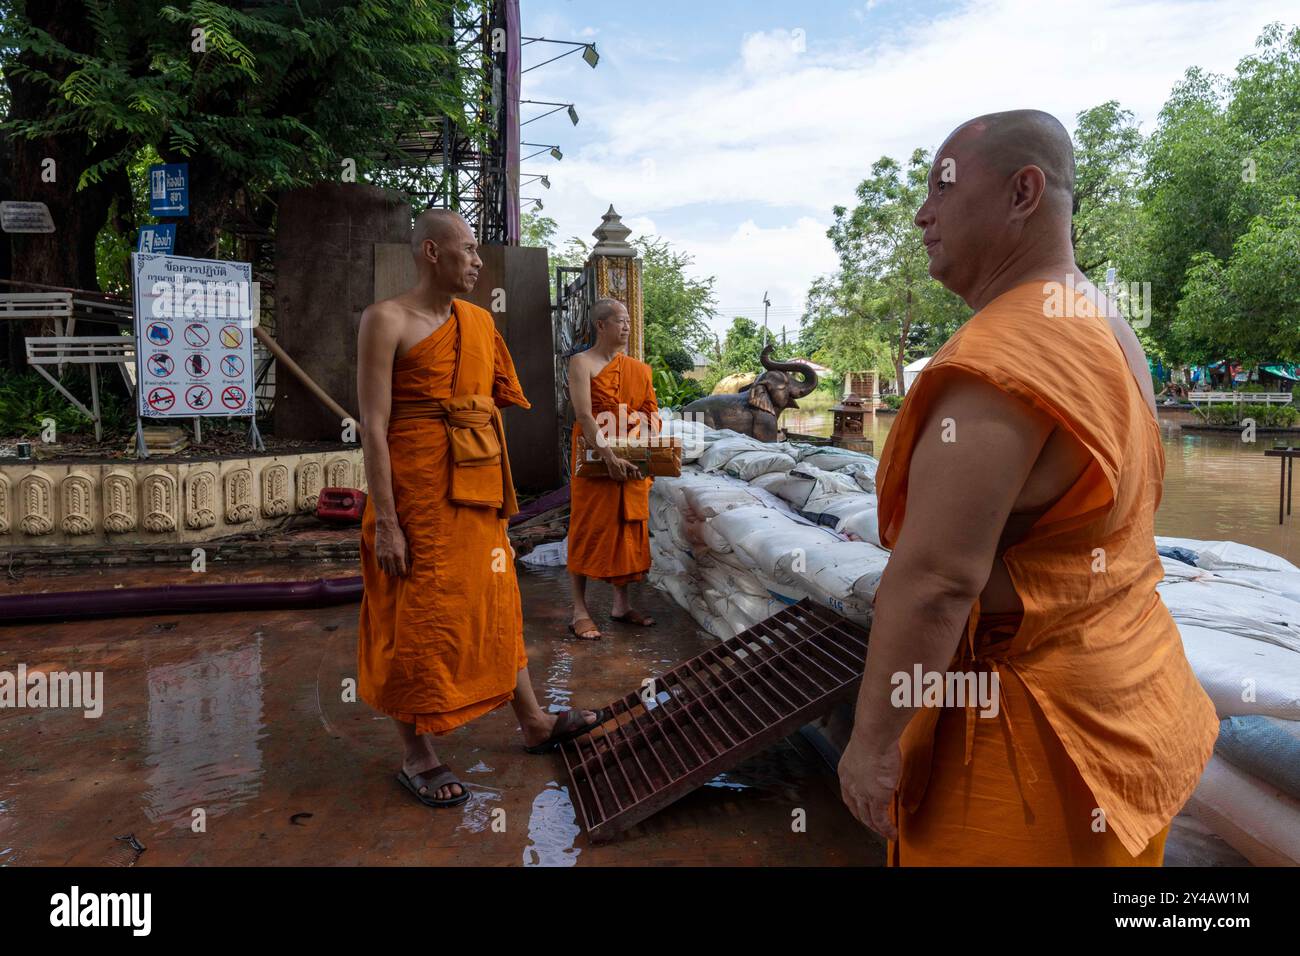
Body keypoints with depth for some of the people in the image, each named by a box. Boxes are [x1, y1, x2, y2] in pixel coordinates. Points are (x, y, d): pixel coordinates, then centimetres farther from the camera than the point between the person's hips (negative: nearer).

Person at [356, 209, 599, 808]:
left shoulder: (479, 322, 11)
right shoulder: (387, 320, -9)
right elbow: (373, 426, -13)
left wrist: (501, 492, 13)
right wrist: (385, 522, -17)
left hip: (476, 493, 7)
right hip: (417, 494, -7)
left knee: (495, 607, 18)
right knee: (418, 622, 4)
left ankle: (534, 723, 33)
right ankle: (417, 756, 21)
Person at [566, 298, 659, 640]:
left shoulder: (639, 369, 11)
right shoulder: (582, 363, -7)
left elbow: (651, 412, 9)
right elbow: (584, 415, -19)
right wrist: (609, 458, -28)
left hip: (633, 462, 6)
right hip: (595, 459, -6)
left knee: (628, 528, 10)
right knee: (589, 529, -1)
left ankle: (622, 604, 21)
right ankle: (580, 611, 6)